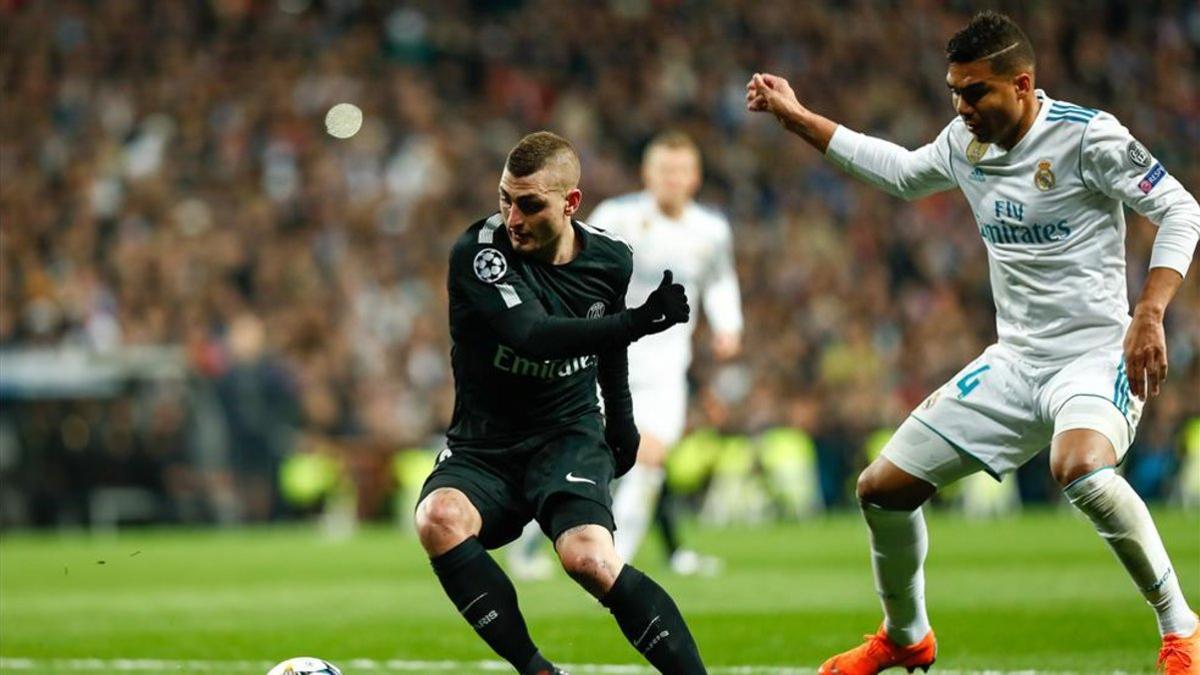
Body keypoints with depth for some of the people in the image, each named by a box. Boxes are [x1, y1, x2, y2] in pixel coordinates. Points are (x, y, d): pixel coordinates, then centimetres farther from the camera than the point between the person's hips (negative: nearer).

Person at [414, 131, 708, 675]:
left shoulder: (610, 259, -2)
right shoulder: (478, 252, -16)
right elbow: (533, 337, -31)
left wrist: (621, 418, 27)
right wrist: (638, 321, -39)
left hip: (570, 437, 0)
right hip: (483, 447, 0)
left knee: (588, 557, -30)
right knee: (438, 518, -34)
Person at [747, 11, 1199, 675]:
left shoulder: (1086, 136, -14)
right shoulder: (964, 142, 6)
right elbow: (902, 172, 27)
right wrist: (798, 118, 26)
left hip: (1098, 353, -7)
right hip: (1014, 363, 7)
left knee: (1081, 468, -39)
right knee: (882, 488, 6)